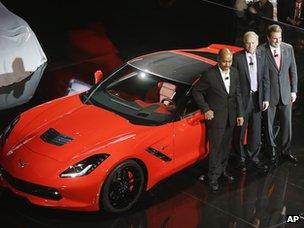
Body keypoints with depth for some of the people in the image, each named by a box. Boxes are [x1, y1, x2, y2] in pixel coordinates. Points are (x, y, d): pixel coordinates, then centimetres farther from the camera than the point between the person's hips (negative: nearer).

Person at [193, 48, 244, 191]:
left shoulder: (234, 73, 2)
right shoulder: (210, 75, -17)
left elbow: (237, 94, 9)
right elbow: (196, 91, -8)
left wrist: (240, 114, 7)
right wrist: (205, 109, -10)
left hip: (230, 117, 6)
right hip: (216, 117, -6)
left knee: (226, 146, 18)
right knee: (215, 148, 0)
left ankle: (223, 170, 35)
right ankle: (214, 177, 10)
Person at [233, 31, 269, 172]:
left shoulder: (262, 56, 2)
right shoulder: (237, 58, -11)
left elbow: (265, 79, 5)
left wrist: (266, 98, 1)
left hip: (257, 98, 4)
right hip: (242, 98, -4)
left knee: (255, 130, 13)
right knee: (240, 131, 9)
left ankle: (254, 157, 28)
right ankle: (241, 158, 24)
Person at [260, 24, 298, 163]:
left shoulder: (288, 48, 0)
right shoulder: (261, 51, -14)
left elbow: (293, 70, 7)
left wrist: (294, 90, 5)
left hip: (285, 94, 3)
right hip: (269, 95, -3)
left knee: (286, 124, 10)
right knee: (269, 125, 11)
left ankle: (285, 151, 27)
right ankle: (272, 150, 30)